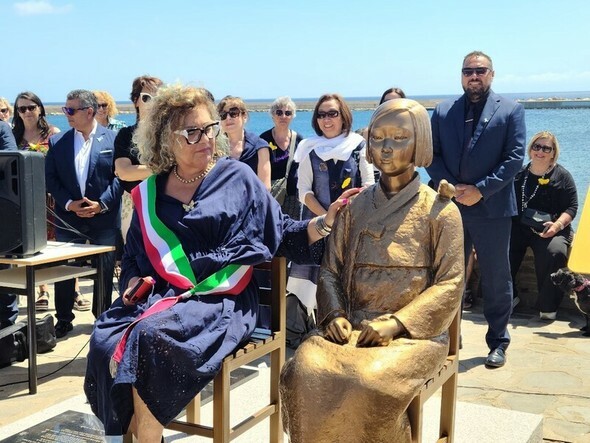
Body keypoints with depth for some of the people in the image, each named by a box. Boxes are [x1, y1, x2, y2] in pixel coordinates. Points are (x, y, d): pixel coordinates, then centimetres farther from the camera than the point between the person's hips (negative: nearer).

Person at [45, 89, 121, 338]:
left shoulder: (113, 139, -2)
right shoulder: (57, 142, 5)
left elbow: (120, 176, -5)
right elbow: (50, 179, 2)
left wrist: (101, 204, -14)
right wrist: (69, 204, -11)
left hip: (105, 218, -2)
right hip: (68, 218, 2)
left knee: (105, 272, 8)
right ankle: (63, 320, 18)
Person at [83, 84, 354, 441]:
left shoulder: (237, 178, 3)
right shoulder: (150, 194, 11)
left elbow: (282, 233, 3)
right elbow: (134, 254, 18)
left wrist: (325, 221, -12)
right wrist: (133, 281, -2)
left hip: (222, 299, -3)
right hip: (160, 294, 4)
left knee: (151, 337, -30)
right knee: (106, 340, -23)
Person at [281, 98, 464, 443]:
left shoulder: (440, 209, 2)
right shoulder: (356, 206, 13)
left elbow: (450, 285, -3)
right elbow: (330, 270, 13)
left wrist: (395, 324, -15)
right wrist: (335, 315, -8)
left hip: (413, 334, -3)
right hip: (351, 329, 3)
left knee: (369, 384, -33)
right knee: (303, 372, -27)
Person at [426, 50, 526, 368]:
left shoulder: (511, 110, 2)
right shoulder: (443, 111, 9)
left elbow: (515, 157, -5)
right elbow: (431, 155, 5)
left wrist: (481, 190, -13)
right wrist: (451, 187, -9)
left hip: (492, 208, -2)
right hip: (451, 205, 3)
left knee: (496, 278, 5)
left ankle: (498, 342, 18)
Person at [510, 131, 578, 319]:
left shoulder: (562, 176, 5)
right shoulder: (519, 174, 14)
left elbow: (571, 207, 1)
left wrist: (557, 225, -17)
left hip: (550, 229, -3)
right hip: (519, 227, 3)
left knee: (554, 252, -35)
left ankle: (548, 306, -15)